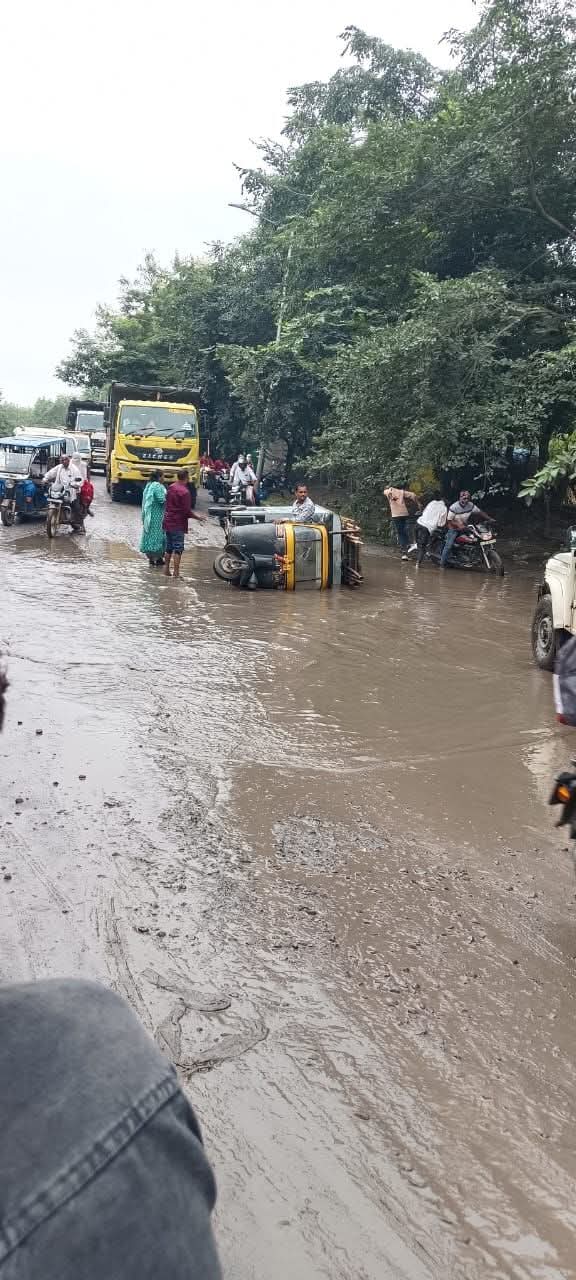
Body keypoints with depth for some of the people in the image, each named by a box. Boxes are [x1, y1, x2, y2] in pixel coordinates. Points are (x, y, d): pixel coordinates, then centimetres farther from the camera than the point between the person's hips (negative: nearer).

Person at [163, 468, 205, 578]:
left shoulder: (171, 488, 6)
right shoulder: (184, 492, -18)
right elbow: (187, 512, -19)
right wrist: (198, 517, -5)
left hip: (167, 522, 8)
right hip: (178, 524, -8)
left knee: (169, 547, 16)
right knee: (178, 549, -4)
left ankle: (166, 569, 22)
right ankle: (176, 573, -5)